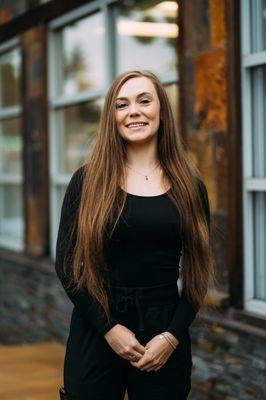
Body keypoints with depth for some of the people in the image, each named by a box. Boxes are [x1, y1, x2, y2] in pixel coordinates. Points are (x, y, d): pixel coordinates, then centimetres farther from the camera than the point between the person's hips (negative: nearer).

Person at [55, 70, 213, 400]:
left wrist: (171, 336, -6)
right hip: (96, 332, -1)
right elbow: (67, 263, -3)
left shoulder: (189, 186, 3)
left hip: (165, 331, 1)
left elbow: (196, 271, 4)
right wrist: (109, 328, -9)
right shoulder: (88, 181, -1)